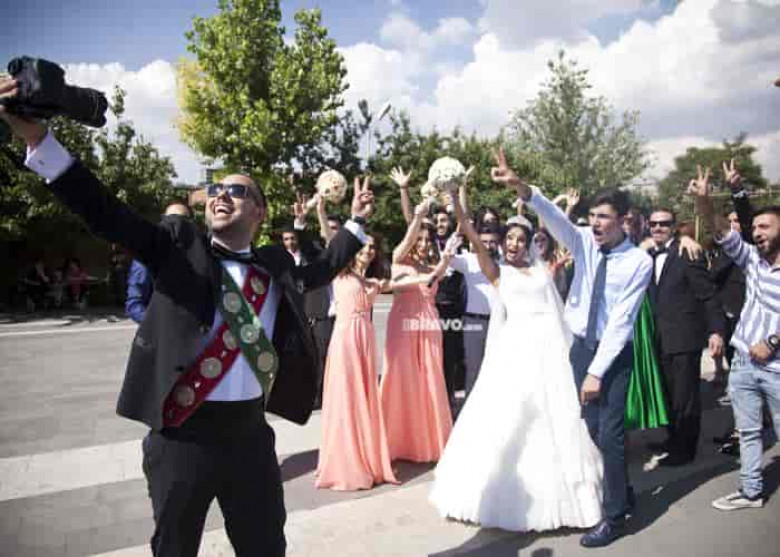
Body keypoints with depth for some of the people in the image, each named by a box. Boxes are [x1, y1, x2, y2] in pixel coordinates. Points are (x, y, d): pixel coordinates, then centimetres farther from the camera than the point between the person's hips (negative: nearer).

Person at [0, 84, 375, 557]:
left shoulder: (276, 265, 7)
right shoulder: (180, 245, -1)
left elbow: (319, 273, 24)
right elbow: (107, 214, -10)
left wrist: (356, 222, 21)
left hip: (249, 431, 2)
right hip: (182, 433, -2)